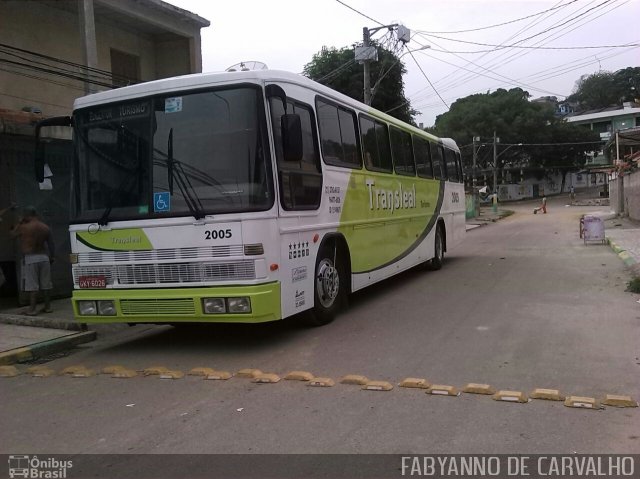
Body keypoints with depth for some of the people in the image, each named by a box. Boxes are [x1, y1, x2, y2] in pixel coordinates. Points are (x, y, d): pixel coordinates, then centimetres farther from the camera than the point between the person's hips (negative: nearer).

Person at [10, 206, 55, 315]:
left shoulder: (24, 227, -10)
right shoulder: (45, 227, 5)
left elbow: (13, 234, 7)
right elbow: (51, 244, 8)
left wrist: (20, 222, 12)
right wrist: (52, 256, 18)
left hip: (31, 258, -4)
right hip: (44, 257, 5)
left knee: (32, 285, -3)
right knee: (46, 284, 9)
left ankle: (32, 309, -2)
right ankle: (47, 306, 15)